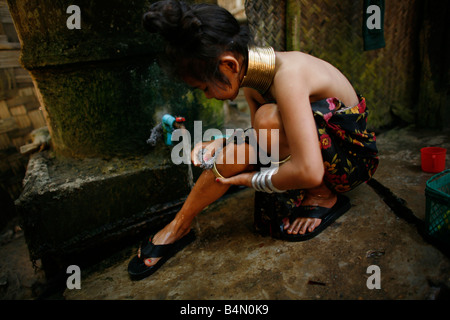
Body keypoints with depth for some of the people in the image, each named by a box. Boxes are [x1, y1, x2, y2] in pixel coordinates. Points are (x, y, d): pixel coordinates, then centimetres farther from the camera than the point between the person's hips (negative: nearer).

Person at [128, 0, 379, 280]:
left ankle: (321, 197, -10)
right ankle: (179, 227, 2)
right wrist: (223, 144, -10)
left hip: (352, 158, -7)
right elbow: (262, 139, 8)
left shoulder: (288, 74, -33)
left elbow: (308, 172, -39)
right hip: (312, 152, 7)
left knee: (269, 118, -32)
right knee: (237, 153, -14)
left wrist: (253, 179, -24)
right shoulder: (250, 76, -6)